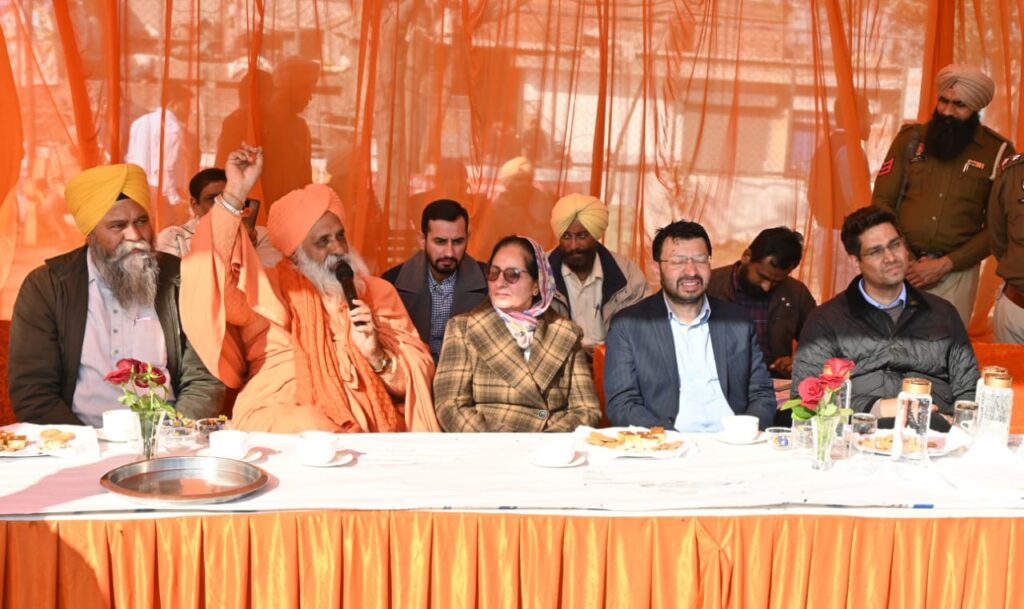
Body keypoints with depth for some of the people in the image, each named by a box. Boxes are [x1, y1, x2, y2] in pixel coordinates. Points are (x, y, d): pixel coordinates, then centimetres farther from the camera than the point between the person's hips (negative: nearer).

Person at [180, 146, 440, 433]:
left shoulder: (377, 293, 15)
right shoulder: (267, 290, 11)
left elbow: (419, 374, 12)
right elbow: (213, 273, -9)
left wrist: (377, 356, -7)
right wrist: (235, 193, -14)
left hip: (367, 424, 2)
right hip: (278, 424, -1)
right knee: (308, 425, -32)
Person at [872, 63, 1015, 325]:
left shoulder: (998, 152, -1)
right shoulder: (910, 138, 2)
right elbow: (882, 201, 1)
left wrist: (945, 264, -11)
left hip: (957, 273, -1)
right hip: (901, 266, 1)